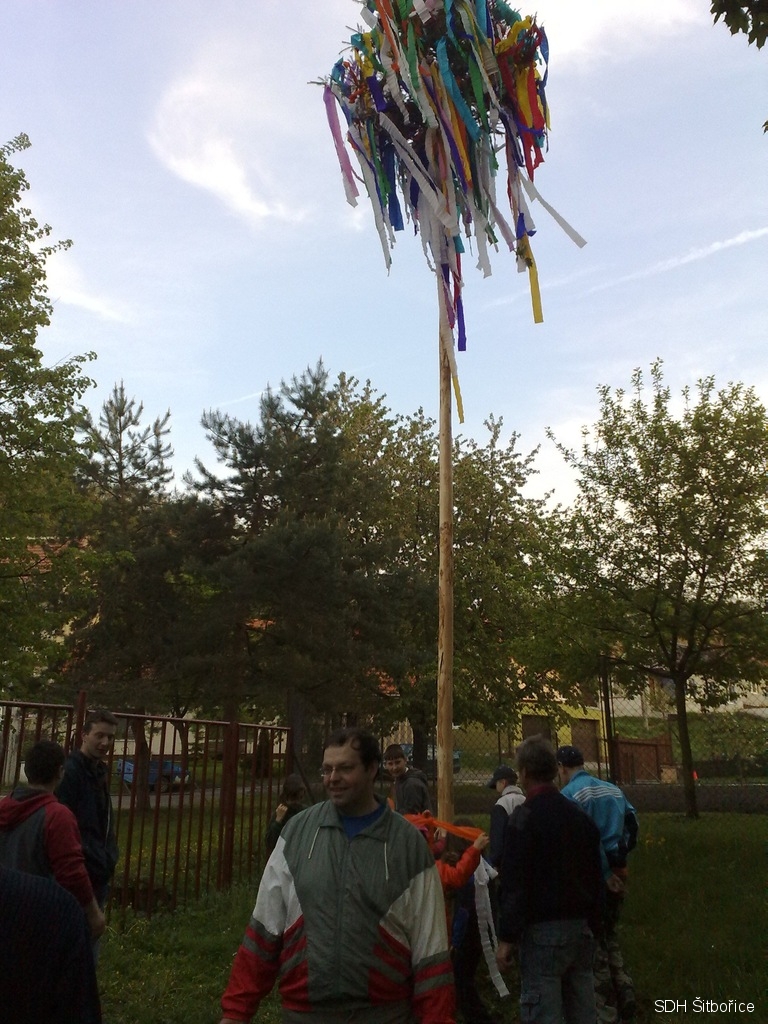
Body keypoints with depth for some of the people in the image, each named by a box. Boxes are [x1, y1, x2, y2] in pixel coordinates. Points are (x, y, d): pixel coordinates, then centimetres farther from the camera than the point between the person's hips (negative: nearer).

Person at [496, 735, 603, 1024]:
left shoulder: (524, 818, -12)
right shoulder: (581, 816, 10)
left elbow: (515, 884, -15)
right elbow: (595, 878, 16)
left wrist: (507, 937, -10)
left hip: (543, 930, -7)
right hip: (581, 927, 7)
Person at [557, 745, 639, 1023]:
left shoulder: (569, 795, -14)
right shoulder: (614, 790, 9)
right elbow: (633, 824, 9)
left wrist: (604, 873, -15)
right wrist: (617, 859, 11)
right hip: (618, 871, 7)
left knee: (593, 942, 7)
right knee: (609, 936, 22)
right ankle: (625, 997, 21)